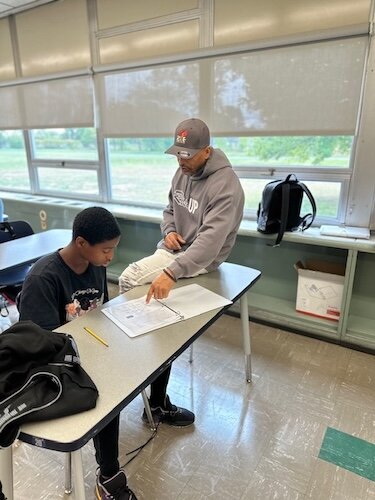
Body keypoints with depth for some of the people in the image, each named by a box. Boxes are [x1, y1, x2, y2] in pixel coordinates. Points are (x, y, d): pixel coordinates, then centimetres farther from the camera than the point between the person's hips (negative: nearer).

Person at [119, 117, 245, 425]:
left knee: (130, 281, -17)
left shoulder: (225, 185, -24)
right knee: (127, 279, -9)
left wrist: (171, 273, -45)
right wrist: (169, 231, -6)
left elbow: (210, 240, -35)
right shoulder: (183, 172, 3)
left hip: (200, 260, -8)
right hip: (173, 248, 8)